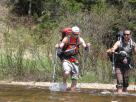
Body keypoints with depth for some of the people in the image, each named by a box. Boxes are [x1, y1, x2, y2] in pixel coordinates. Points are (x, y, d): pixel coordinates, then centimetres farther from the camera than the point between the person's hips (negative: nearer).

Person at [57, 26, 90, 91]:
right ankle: (64, 82, 0)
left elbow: (85, 47, -10)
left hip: (75, 61, 3)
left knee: (75, 78, 2)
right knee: (67, 72, -29)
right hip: (66, 59, -3)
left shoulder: (80, 39, -2)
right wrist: (59, 52, -33)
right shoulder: (66, 39, -8)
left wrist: (87, 46, -34)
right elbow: (60, 47, -11)